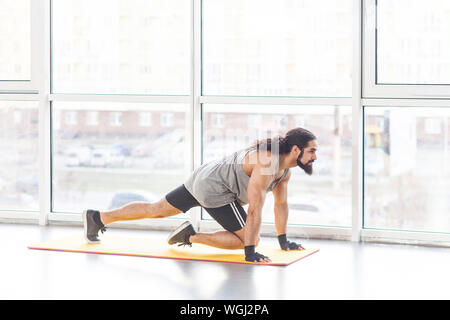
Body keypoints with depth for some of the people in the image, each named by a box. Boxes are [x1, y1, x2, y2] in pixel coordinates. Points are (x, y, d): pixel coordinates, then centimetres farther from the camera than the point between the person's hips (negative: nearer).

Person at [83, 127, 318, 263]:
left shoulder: (285, 169, 3)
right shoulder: (267, 164, -27)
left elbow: (281, 204, 15)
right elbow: (254, 210, -30)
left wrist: (283, 241, 17)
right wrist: (250, 253, -28)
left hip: (203, 177, 9)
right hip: (213, 189, -9)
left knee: (156, 209, 18)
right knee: (246, 239, -11)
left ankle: (97, 217, 24)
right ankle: (192, 236, -3)